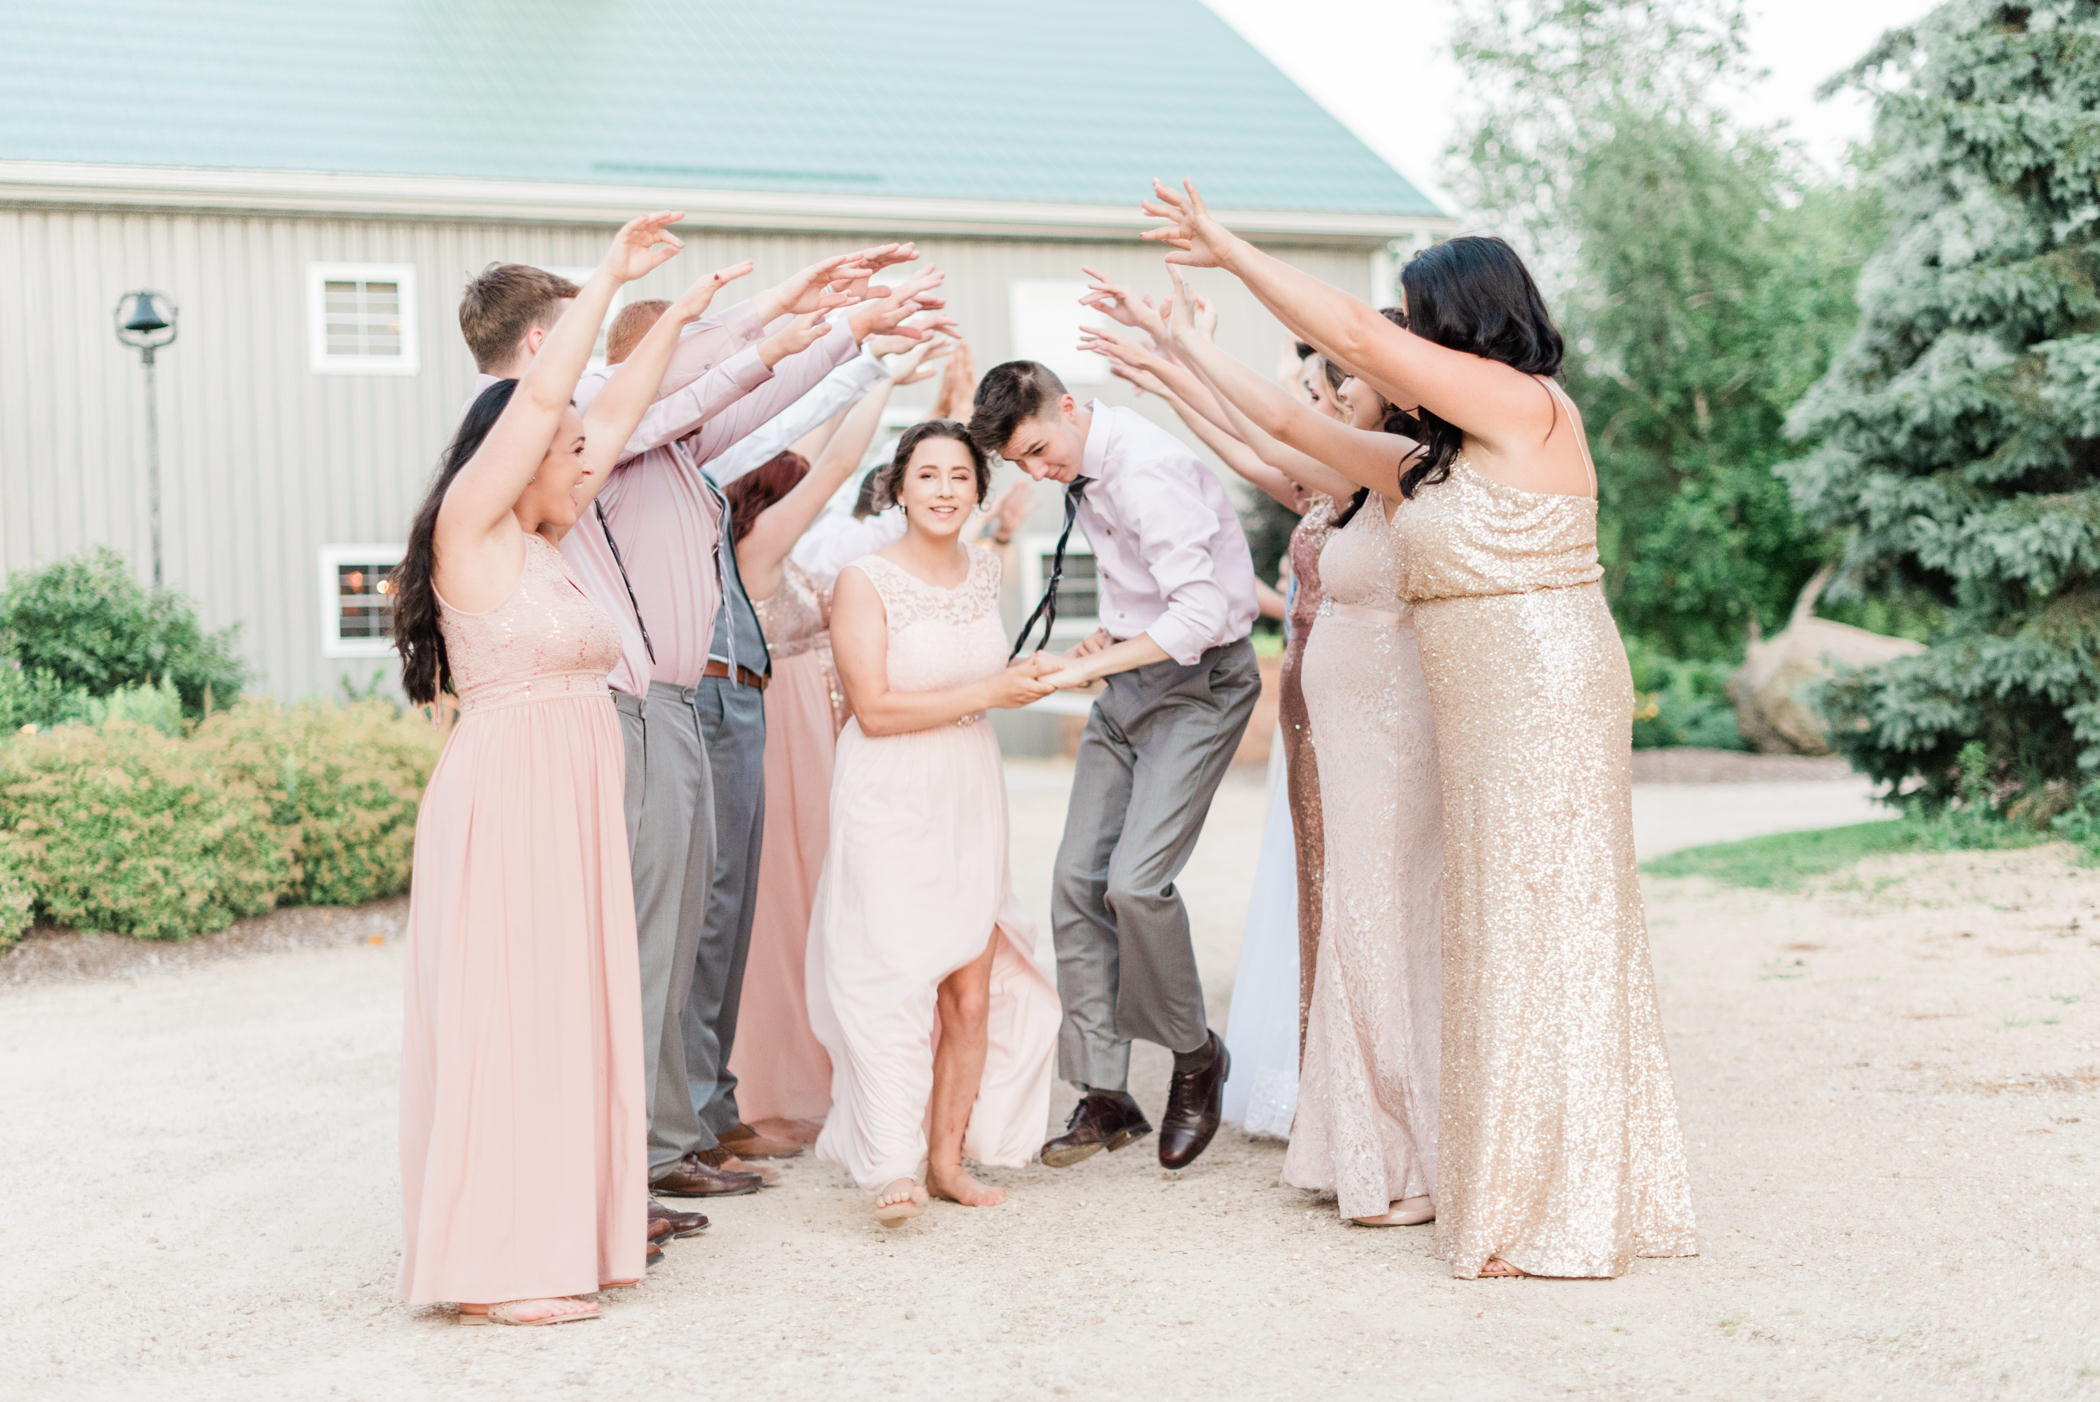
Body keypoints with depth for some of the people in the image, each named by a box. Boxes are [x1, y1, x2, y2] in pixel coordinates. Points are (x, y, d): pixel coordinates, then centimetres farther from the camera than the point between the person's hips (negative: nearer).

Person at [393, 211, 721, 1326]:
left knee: (569, 1008, 9)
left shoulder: (542, 547, 16)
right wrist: (607, 278, -7)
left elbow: (614, 413, 22)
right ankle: (492, 1264, -2)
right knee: (503, 1012, -6)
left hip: (572, 803, 9)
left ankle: (558, 1228, 17)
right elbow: (541, 397, -13)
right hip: (506, 800, -9)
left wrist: (677, 318, 26)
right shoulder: (470, 527, -6)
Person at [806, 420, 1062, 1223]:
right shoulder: (864, 582, -9)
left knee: (973, 988, 2)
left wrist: (1021, 676, 11)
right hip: (891, 801, -5)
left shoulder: (985, 572, 10)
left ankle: (949, 1156, 14)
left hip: (973, 796, 5)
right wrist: (990, 693, -15)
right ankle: (893, 1169, -5)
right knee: (894, 978, -10)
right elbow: (875, 708, -16)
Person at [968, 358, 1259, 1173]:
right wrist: (1105, 637, 5)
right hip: (1134, 676, 9)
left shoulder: (1146, 469, -23)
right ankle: (1103, 1096, 9)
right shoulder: (1084, 471, 7)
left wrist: (1091, 665, -26)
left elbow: (1203, 610, -29)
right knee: (1078, 878, 1)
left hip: (1201, 679, -9)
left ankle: (1195, 1059, 7)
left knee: (1137, 879, -18)